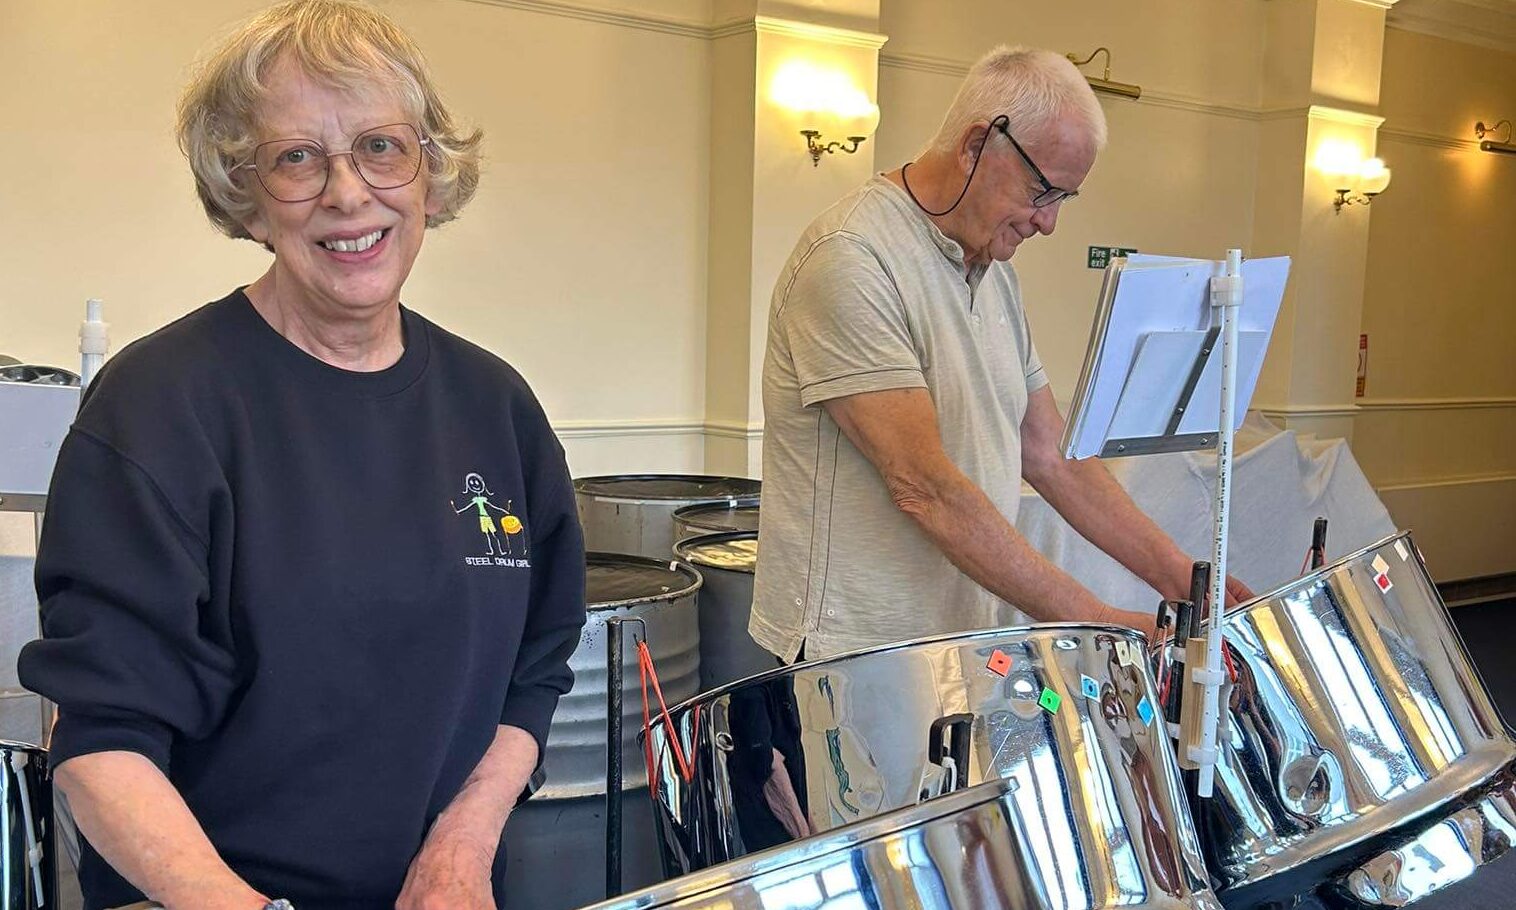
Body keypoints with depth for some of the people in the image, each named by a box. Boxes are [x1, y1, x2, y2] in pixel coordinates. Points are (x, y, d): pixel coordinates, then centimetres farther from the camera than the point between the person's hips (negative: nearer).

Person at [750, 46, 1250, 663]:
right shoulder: (850, 262, -18)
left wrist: (1174, 574, 2)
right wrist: (1093, 619, -23)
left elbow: (1051, 456, 12)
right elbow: (923, 485, -24)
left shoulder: (994, 275, 11)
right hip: (856, 651, -7)